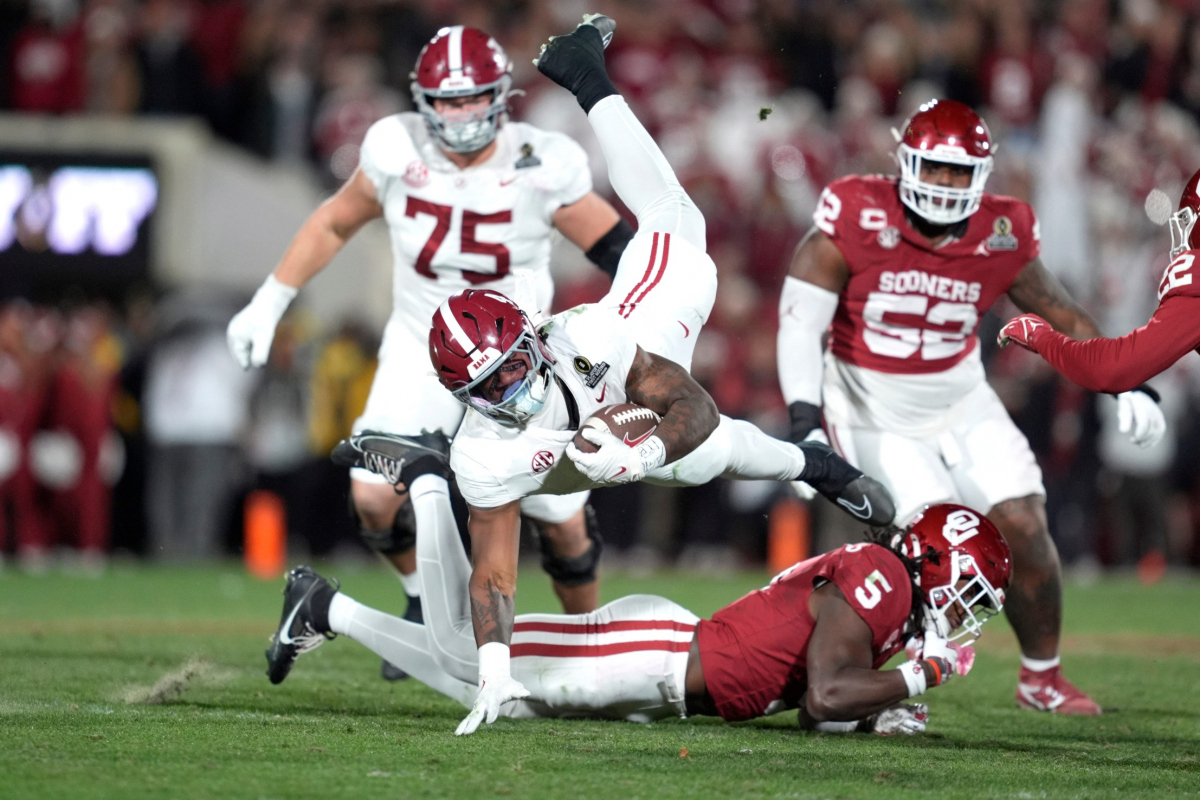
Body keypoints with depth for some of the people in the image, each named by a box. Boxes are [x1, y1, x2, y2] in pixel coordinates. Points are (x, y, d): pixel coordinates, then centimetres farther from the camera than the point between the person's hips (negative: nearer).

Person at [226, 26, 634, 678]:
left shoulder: (541, 167, -19)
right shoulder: (398, 153, -13)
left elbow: (617, 249, -9)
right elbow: (335, 223, 4)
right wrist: (269, 303, 5)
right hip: (422, 347, 1)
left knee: (562, 522, 0)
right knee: (374, 495, -17)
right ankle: (426, 602, 14)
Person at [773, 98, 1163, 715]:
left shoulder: (1000, 237, -9)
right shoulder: (858, 220, -19)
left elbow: (1059, 312, 5)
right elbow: (799, 322, -19)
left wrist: (1124, 383, -3)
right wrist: (805, 421, -27)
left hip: (961, 405, 4)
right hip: (876, 417, -4)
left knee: (1024, 528, -3)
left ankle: (1042, 676, 18)